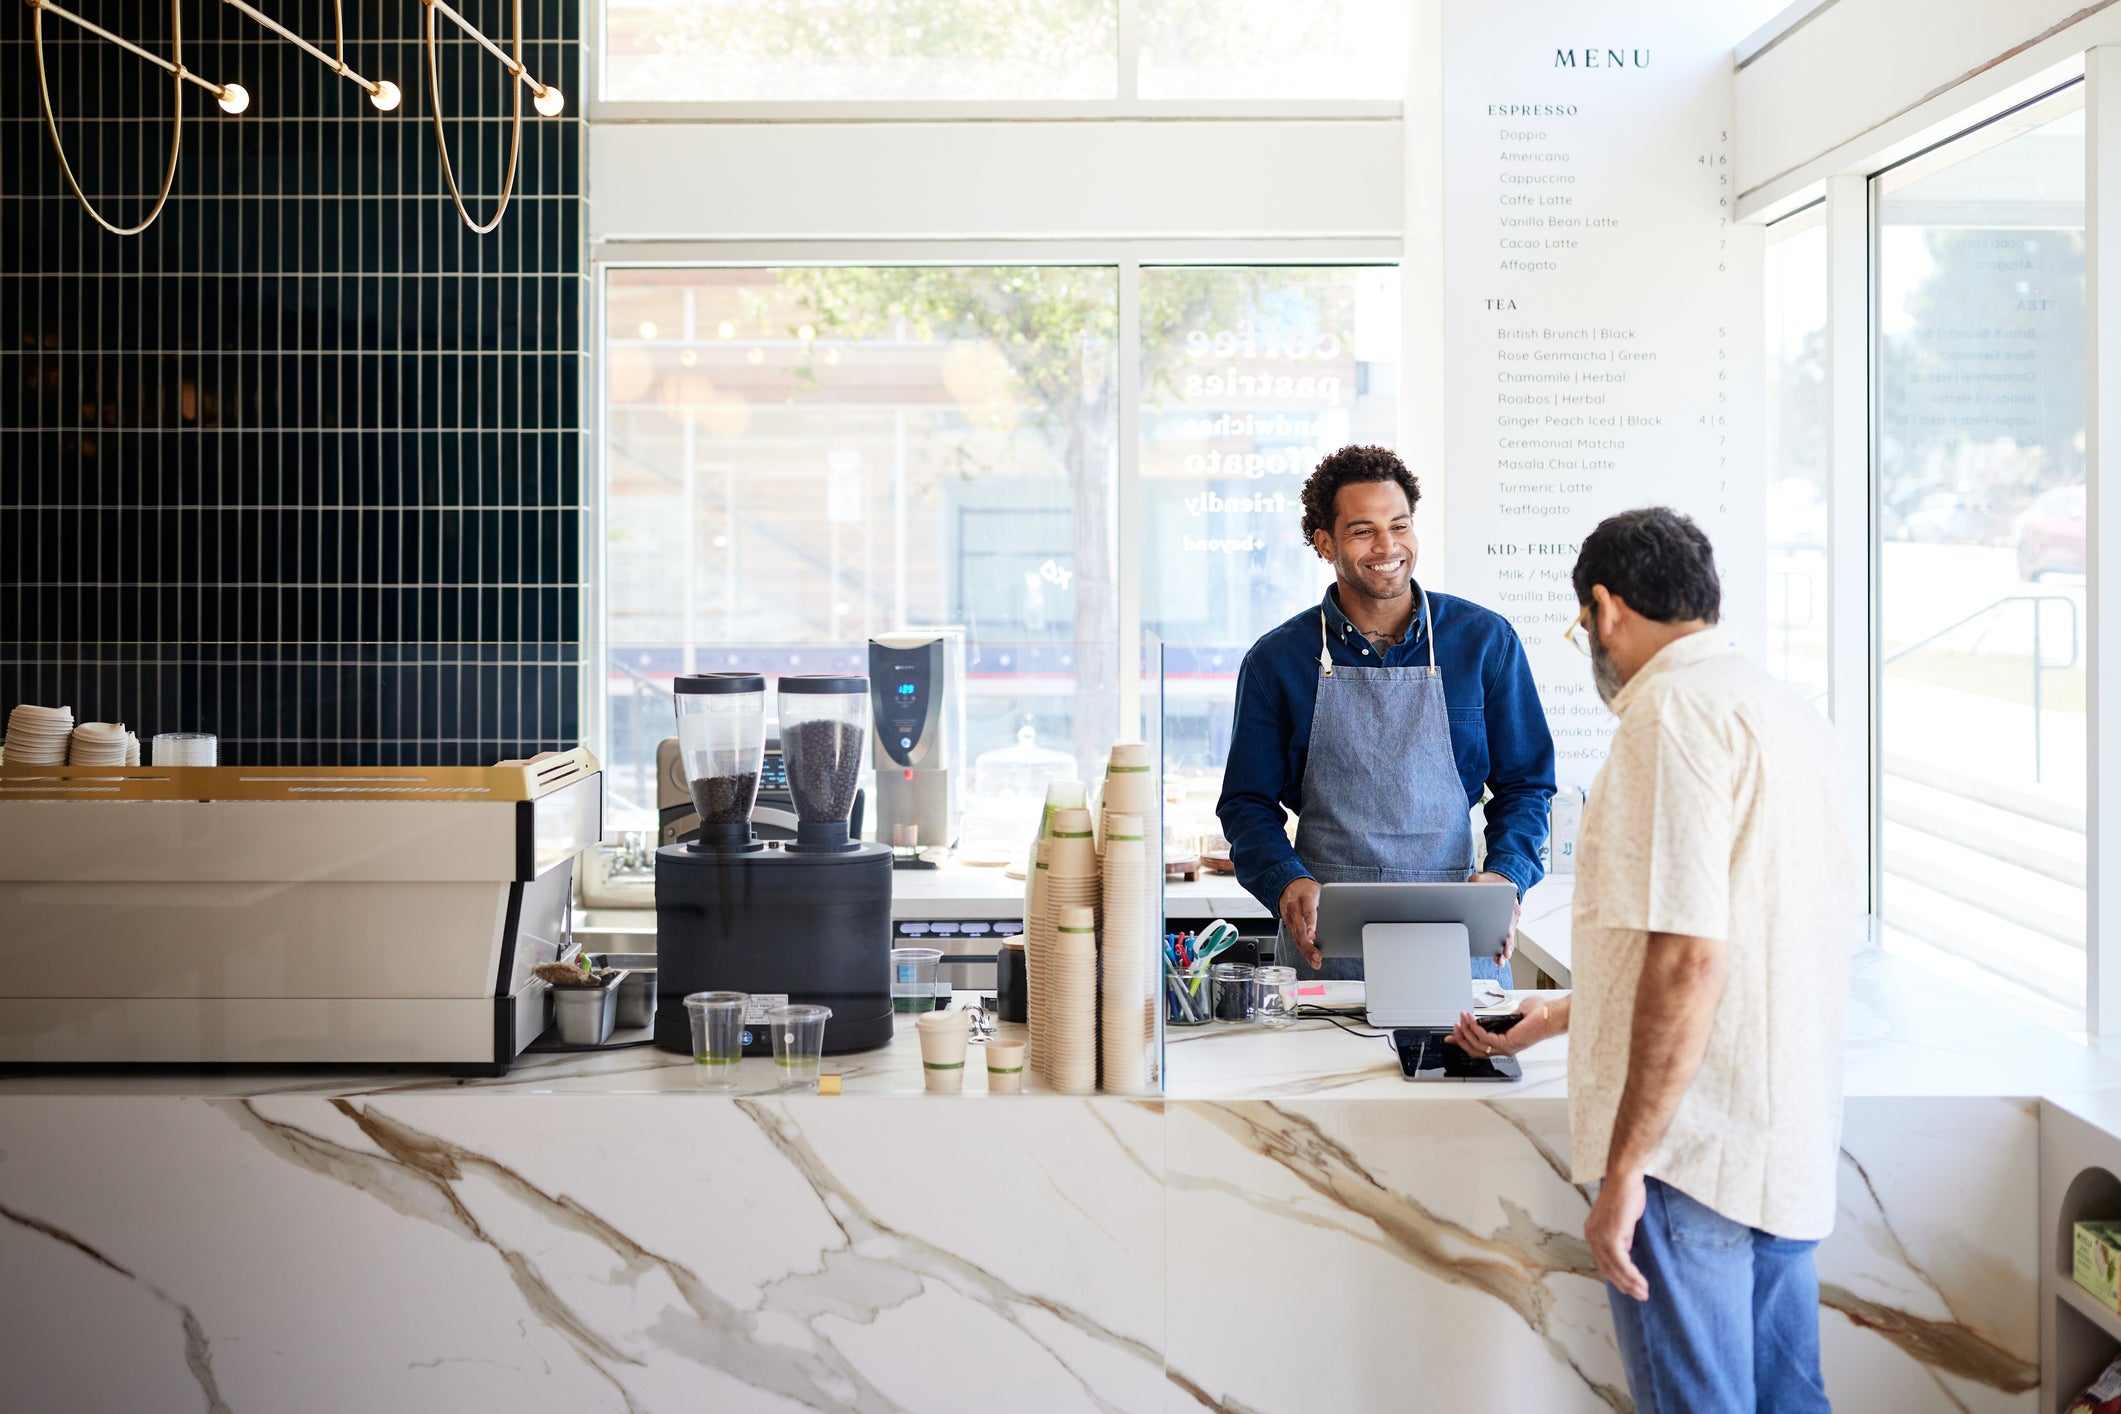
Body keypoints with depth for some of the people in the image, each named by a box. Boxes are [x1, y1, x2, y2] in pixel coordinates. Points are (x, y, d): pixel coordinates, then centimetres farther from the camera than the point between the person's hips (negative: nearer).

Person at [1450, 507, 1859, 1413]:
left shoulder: (1673, 709, -14)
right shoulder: (1787, 711, 15)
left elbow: (1690, 960, -22)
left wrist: (1623, 1169, -18)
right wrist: (1551, 1023, 31)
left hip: (1693, 1146, -9)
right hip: (1792, 1147, 9)